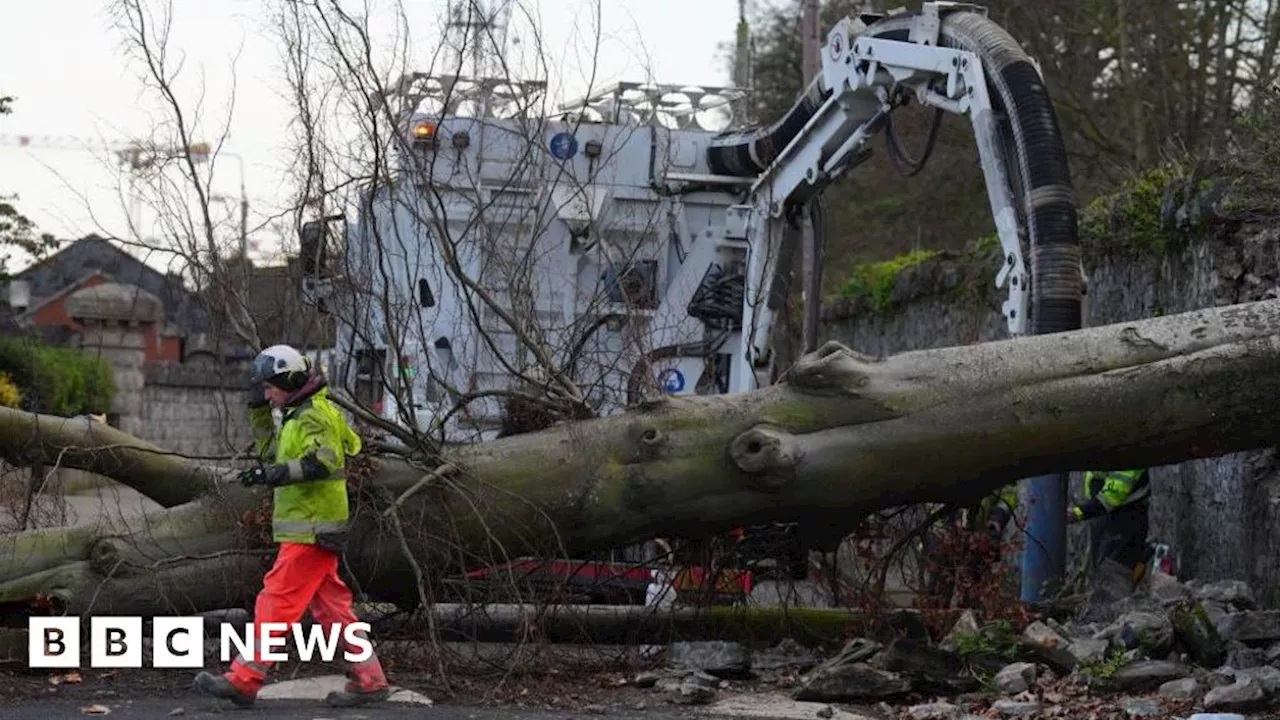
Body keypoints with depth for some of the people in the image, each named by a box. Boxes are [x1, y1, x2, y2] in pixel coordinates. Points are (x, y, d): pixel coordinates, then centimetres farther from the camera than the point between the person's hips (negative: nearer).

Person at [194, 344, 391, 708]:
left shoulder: (315, 415, -12)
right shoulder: (299, 415, 20)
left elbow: (323, 460, -26)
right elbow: (271, 448, 33)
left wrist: (278, 473, -33)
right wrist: (258, 409, 22)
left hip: (311, 529, -10)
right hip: (312, 529, 10)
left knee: (276, 602, -9)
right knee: (331, 606, 10)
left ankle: (243, 680, -9)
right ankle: (370, 679, 11)